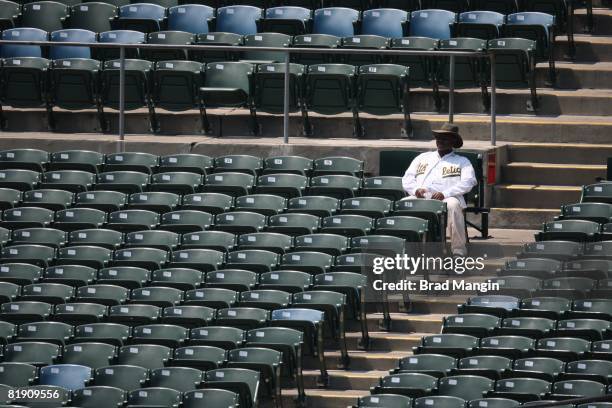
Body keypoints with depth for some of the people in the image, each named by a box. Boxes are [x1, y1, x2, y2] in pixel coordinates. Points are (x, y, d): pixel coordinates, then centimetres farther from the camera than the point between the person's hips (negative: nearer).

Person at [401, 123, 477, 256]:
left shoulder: (462, 162, 20)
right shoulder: (423, 158, 29)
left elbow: (468, 182, 2)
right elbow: (407, 179, 21)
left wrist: (445, 194, -14)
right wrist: (416, 189, -5)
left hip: (447, 198, -3)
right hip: (421, 198, 3)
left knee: (453, 205, -39)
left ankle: (458, 248, -31)